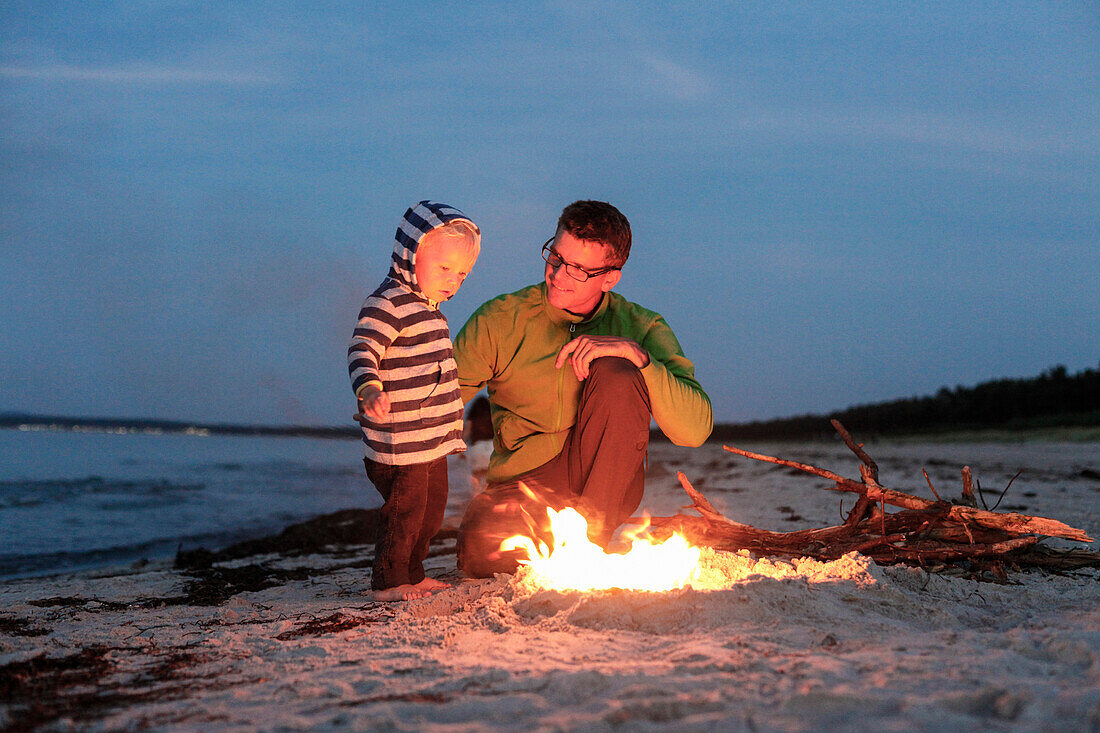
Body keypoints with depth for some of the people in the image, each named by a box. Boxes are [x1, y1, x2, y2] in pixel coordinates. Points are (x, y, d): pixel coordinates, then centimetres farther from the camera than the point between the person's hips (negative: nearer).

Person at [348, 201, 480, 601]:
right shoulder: (387, 304, -15)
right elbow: (362, 351, -28)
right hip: (399, 443, -10)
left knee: (432, 509, 18)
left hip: (433, 440, 10)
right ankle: (389, 581, 14)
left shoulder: (429, 306, 16)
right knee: (405, 509, -2)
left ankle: (412, 574, 33)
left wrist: (453, 428, 32)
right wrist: (370, 390, -47)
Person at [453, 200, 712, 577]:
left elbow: (696, 429, -16)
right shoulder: (500, 319, -3)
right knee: (481, 550, -34)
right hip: (523, 485, 0)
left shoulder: (641, 328, -3)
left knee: (615, 374, -26)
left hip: (607, 484, 0)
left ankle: (594, 531, -15)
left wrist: (637, 355, -26)